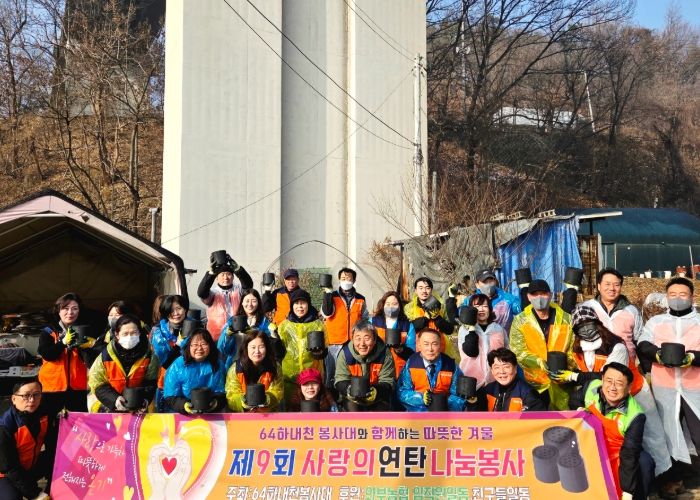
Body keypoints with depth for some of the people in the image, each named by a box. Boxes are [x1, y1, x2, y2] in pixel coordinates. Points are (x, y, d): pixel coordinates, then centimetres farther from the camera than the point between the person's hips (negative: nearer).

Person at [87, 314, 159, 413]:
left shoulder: (148, 356, -11)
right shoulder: (106, 355, -12)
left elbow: (150, 382, -2)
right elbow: (97, 383, -9)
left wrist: (145, 399, -21)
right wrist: (114, 399, -24)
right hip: (108, 403, 0)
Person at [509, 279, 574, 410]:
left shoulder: (566, 319, 4)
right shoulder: (520, 321, 1)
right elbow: (518, 352, -6)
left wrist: (566, 365, -15)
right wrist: (539, 362, -22)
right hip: (535, 384, -1)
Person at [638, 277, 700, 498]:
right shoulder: (655, 321, 14)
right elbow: (642, 346, -1)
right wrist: (657, 354, -20)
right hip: (664, 389, 2)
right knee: (667, 434, 10)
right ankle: (672, 480, 24)